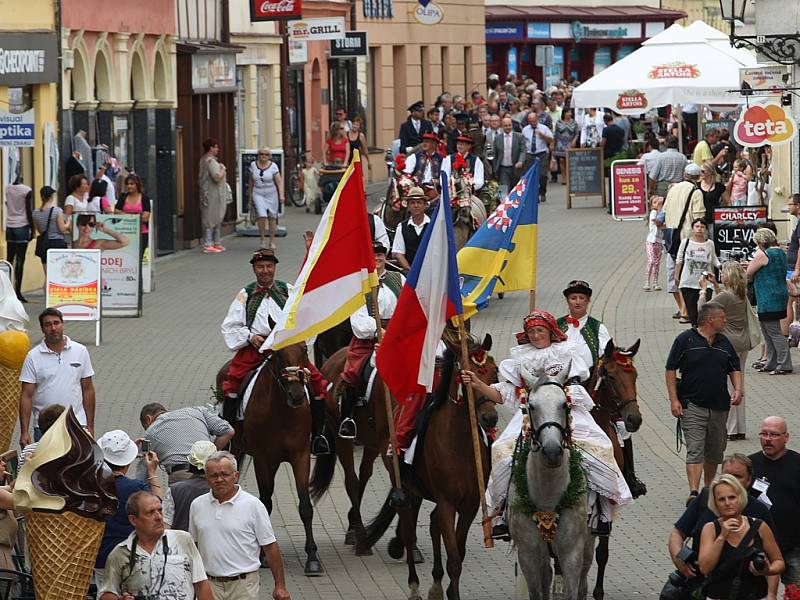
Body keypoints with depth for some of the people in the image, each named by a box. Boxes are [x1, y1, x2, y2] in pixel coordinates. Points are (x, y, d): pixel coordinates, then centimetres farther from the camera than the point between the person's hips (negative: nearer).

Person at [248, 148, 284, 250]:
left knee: (272, 217, 4)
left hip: (271, 195, 0)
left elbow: (279, 181, -7)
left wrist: (281, 195, -17)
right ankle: (262, 240, -5)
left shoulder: (273, 166, -3)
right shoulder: (253, 165, 4)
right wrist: (250, 195, 18)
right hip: (258, 194, 0)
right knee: (261, 216, -16)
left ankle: (272, 241, 17)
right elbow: (251, 181, 14)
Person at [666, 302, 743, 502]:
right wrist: (674, 400, -11)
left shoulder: (724, 342, 13)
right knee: (695, 450, -14)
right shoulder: (685, 340, -4)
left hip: (719, 406, 6)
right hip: (692, 405, -6)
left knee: (715, 452, 13)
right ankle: (694, 493, -22)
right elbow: (671, 370, -4)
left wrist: (738, 389, 0)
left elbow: (734, 369, 20)